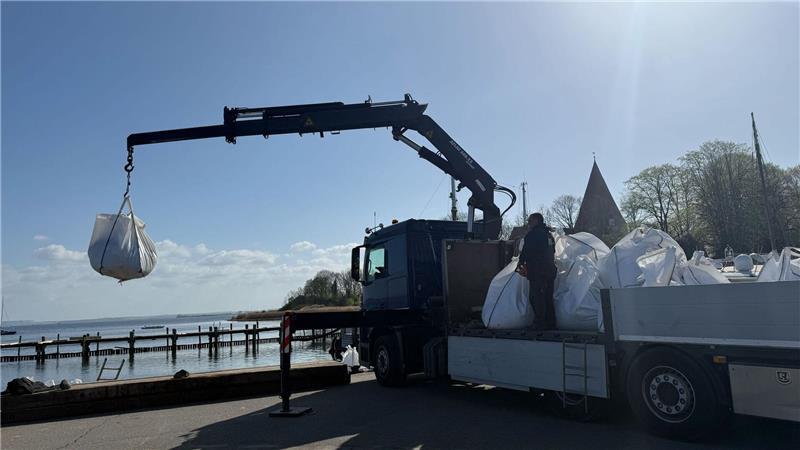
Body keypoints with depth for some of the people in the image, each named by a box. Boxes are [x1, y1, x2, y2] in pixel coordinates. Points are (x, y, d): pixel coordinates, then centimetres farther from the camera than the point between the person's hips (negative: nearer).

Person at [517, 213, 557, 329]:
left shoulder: (532, 234, -9)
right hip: (550, 270, 9)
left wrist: (520, 264, 7)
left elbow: (526, 252, -11)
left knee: (536, 297, -6)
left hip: (537, 272, -9)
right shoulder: (549, 234, 19)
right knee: (548, 298, 14)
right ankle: (551, 324, 18)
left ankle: (539, 324, -8)